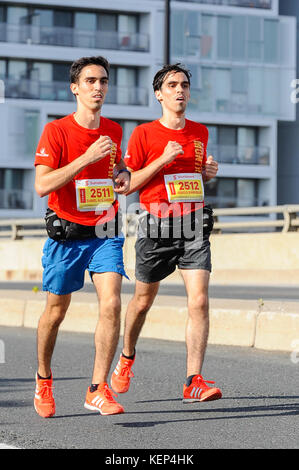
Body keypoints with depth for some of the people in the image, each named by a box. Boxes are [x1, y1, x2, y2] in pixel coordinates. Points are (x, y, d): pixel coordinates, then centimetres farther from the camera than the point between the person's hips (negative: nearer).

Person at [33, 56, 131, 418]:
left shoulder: (113, 130, 5)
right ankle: (43, 379, 33)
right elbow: (42, 185, -20)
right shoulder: (56, 131, -10)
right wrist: (86, 158, -26)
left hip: (105, 231, 3)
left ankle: (98, 389, -8)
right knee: (56, 311, 9)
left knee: (111, 303, -14)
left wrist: (123, 177, 2)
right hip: (66, 233, -3)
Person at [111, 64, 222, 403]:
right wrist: (162, 160, -13)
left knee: (199, 301, -12)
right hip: (157, 226, -2)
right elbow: (126, 184, -3)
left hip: (194, 224, 3)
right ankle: (127, 359, 39)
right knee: (143, 300, 12)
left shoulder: (200, 133, 12)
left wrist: (208, 173, 4)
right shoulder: (143, 134, -2)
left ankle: (193, 382, -12)